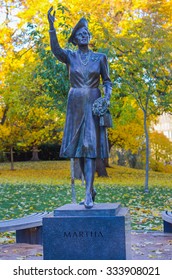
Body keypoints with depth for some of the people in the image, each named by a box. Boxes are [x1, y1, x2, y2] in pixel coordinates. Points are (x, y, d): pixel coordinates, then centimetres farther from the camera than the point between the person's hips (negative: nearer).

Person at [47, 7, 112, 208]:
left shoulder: (100, 58, 5)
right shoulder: (69, 56, 4)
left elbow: (107, 81, 8)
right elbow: (55, 50, -17)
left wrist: (107, 97, -11)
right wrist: (51, 26, -29)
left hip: (93, 104, -2)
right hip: (75, 105, 2)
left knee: (90, 147, -13)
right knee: (78, 149, 4)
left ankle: (88, 194, -16)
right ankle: (91, 188, 20)